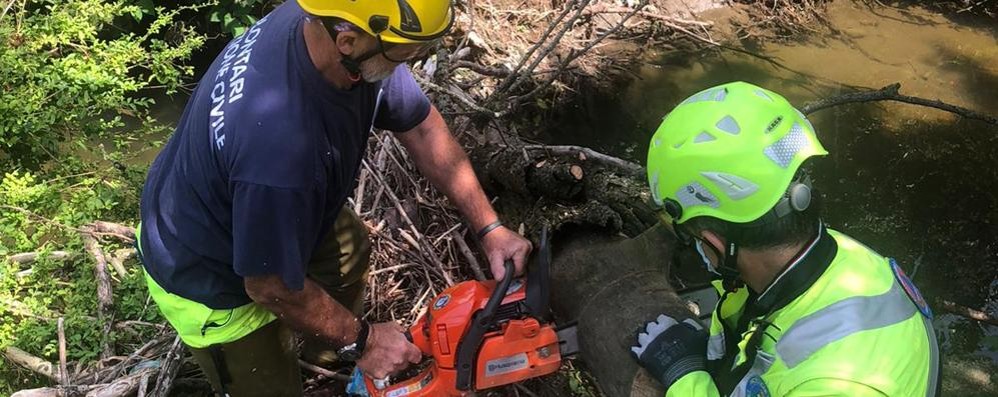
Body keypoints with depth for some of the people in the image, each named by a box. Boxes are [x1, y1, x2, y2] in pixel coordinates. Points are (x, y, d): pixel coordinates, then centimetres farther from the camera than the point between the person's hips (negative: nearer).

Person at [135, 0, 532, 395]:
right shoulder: (281, 144, -46)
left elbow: (421, 126, -8)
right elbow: (272, 287, -29)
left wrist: (489, 227, -6)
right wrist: (360, 341, -13)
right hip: (208, 275, -8)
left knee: (349, 249, 27)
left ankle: (326, 352, 56)